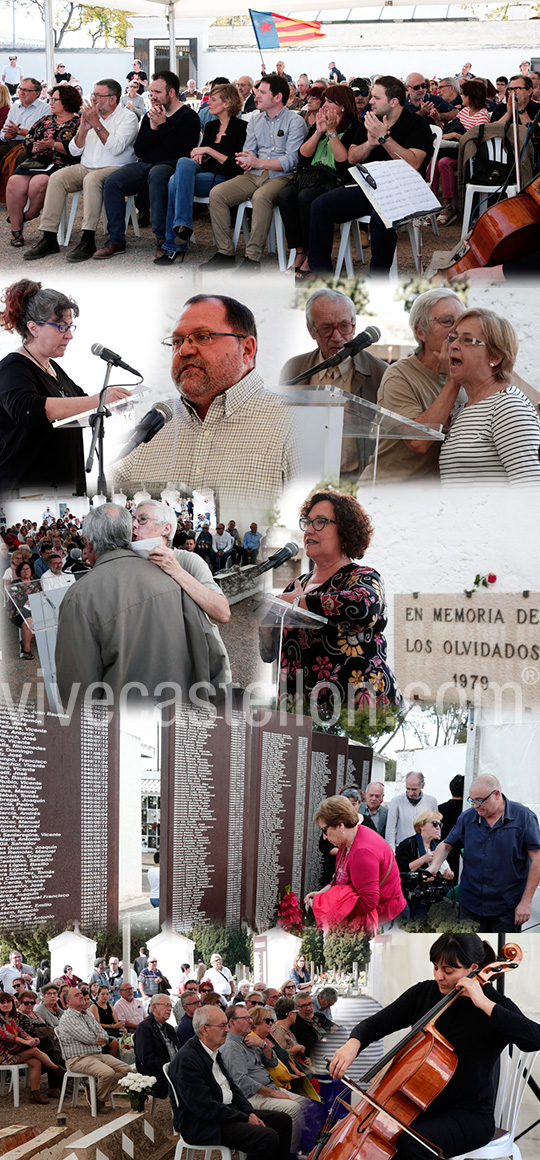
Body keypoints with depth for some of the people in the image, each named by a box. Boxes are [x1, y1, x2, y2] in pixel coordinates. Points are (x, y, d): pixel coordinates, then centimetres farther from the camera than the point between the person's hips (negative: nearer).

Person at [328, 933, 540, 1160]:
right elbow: (375, 1024, 5)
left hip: (469, 1115, -5)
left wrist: (484, 1004, -30)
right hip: (421, 1106, 5)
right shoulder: (423, 993, 3)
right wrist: (353, 1044, -19)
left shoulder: (493, 1004, -11)